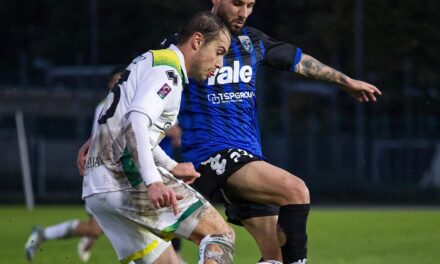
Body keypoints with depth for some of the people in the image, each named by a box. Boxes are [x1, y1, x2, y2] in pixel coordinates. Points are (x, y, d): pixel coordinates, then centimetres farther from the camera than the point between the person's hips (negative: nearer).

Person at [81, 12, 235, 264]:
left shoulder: (153, 62, 25)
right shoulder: (167, 70, -7)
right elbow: (135, 122, -24)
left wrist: (170, 167, 37)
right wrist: (153, 181, -34)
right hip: (128, 178, -10)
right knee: (221, 234, -9)